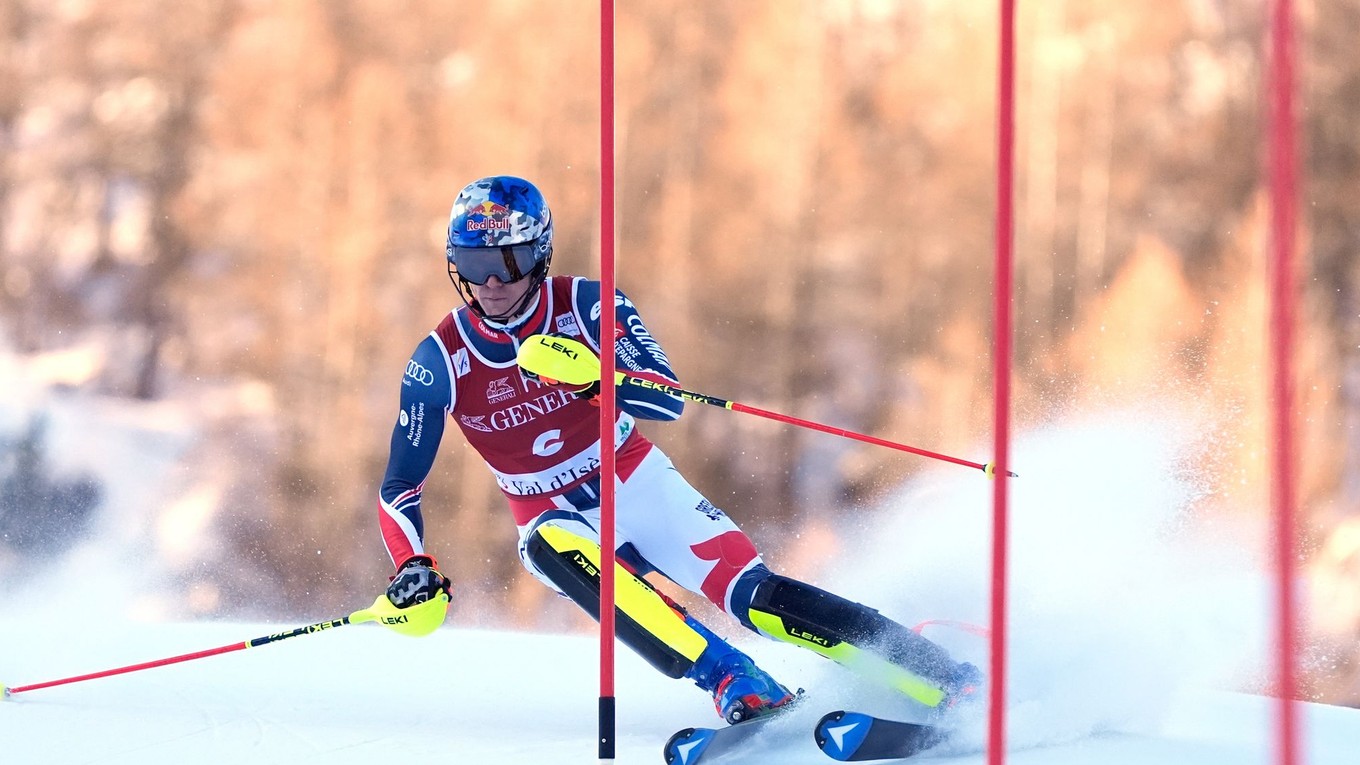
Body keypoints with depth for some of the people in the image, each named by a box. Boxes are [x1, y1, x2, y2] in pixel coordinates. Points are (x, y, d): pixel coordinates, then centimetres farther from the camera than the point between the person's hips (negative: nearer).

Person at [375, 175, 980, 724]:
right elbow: (399, 488, -5)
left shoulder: (584, 306, -15)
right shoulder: (440, 362, -13)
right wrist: (412, 569, -22)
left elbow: (668, 400, -24)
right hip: (554, 516, 0)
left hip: (637, 485, 0)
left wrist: (591, 373, -42)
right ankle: (737, 686, -43)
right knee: (550, 546, -36)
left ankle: (947, 678, -15)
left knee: (759, 598, -19)